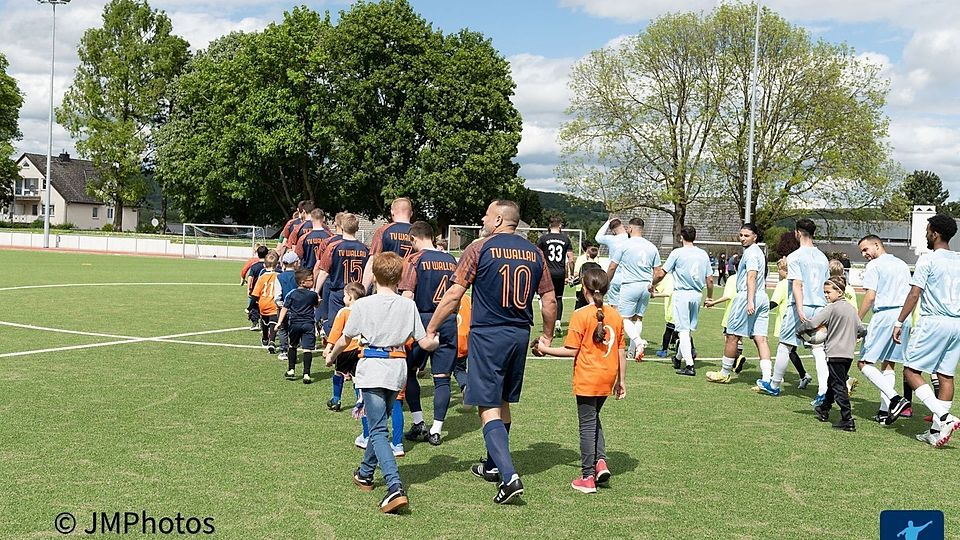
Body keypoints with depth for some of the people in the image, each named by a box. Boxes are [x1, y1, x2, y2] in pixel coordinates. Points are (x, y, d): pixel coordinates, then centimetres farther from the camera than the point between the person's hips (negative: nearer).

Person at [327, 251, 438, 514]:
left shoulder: (362, 304, -4)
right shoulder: (409, 305, 2)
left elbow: (344, 340, 4)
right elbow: (425, 343, 3)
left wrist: (332, 356, 25)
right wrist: (437, 342, 27)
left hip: (371, 369, -4)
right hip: (397, 370, 4)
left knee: (378, 430, -5)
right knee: (379, 423, 22)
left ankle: (395, 487, -21)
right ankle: (366, 473, 38)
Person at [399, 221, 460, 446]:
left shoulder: (414, 260, -6)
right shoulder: (451, 260, 9)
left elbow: (407, 296, -13)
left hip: (423, 320, -4)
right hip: (449, 322, 4)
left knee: (409, 370, 13)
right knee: (442, 377, 5)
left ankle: (418, 424, 10)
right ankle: (436, 431, 5)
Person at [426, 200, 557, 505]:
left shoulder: (480, 249, -8)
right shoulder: (534, 253, 6)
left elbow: (454, 296, -8)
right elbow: (549, 300, 8)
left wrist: (430, 330, 1)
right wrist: (547, 336, 21)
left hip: (488, 334, -5)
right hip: (520, 334, 6)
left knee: (488, 407, -4)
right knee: (503, 402, 20)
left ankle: (509, 476, -17)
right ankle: (493, 465, 33)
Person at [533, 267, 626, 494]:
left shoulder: (581, 315, -13)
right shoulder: (615, 315, 3)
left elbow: (571, 350, -13)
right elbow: (621, 352, 7)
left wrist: (545, 349, -1)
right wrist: (621, 380, 16)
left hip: (587, 380, -5)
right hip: (607, 379, 5)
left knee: (587, 425, 2)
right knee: (594, 419, 24)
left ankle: (588, 477, 7)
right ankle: (601, 461, 10)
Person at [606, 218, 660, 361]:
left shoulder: (624, 245, -6)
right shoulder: (652, 247, 7)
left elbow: (612, 267, -2)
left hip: (629, 285, -5)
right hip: (646, 286, 5)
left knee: (625, 318, 1)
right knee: (638, 318, 13)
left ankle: (638, 341, -22)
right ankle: (632, 350, 13)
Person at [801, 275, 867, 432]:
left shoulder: (832, 308, -12)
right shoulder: (852, 308, 10)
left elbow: (812, 323, -18)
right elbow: (860, 330, 16)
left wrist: (799, 329, -2)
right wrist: (852, 336, 37)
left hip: (835, 353, -8)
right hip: (849, 353, 8)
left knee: (838, 386, -6)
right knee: (832, 382, 22)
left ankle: (848, 420, -10)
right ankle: (824, 410, 37)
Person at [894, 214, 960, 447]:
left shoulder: (927, 259, -8)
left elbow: (914, 295, -12)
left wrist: (899, 323, -8)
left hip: (933, 322, -7)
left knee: (911, 370, 0)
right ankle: (937, 431, 10)